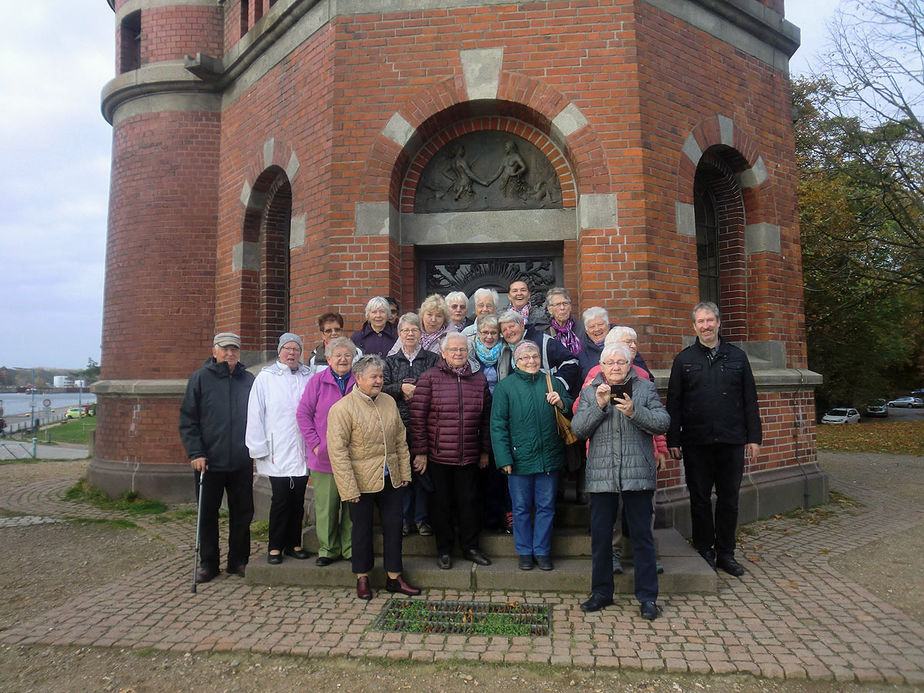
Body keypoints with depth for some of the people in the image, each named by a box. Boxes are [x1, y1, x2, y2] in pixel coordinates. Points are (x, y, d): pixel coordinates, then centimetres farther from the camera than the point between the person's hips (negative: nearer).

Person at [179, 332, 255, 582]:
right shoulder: (200, 378, -1)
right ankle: (208, 563, 24)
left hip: (242, 463, 2)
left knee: (242, 514, 9)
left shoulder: (249, 380, 6)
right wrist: (195, 453, -11)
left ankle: (238, 561, 23)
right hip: (209, 462, -2)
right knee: (207, 514, 10)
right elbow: (187, 420, -2)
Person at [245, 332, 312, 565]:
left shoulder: (309, 377, 8)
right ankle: (275, 547, 14)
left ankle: (294, 543, 23)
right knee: (281, 499, -1)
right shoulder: (265, 377, 2)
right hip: (277, 453, -3)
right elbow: (255, 414, 1)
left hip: (302, 451, 3)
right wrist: (258, 449, -3)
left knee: (298, 499, 9)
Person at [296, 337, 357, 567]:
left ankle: (351, 548, 20)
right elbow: (303, 414, 2)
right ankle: (327, 549, 20)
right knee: (325, 506, 5)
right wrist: (315, 443, -6)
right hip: (324, 458, -1)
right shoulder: (317, 382, 3)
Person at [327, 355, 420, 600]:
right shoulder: (342, 409, -13)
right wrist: (349, 489, -17)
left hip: (390, 479, 5)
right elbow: (338, 452, -15)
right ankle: (362, 578, 29)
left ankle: (394, 577, 27)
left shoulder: (389, 402, 6)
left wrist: (404, 471, 10)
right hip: (362, 481, -5)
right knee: (362, 529, 10)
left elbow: (400, 439, 13)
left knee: (394, 526, 11)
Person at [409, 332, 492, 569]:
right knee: (441, 503, 9)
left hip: (469, 456, 3)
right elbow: (417, 416, -6)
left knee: (469, 501, 11)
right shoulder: (430, 378, -4)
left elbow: (486, 417, 11)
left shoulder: (479, 379, 7)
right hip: (438, 455, -2)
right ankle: (444, 550, 25)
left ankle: (470, 547, 28)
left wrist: (485, 450, 10)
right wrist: (420, 451, -8)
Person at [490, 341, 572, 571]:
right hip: (520, 458, -2)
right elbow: (498, 425, -3)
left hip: (549, 457, 2)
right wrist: (504, 458, -9)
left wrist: (562, 403, -11)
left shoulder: (553, 383, 6)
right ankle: (524, 551, 25)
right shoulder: (505, 387, 0)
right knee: (521, 508, 10)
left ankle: (542, 551, 26)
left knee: (546, 507, 11)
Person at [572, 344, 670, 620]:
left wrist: (634, 412, -17)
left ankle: (647, 596, 17)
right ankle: (601, 592, 25)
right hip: (601, 476, 2)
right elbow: (578, 429, 0)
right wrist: (599, 405, -13)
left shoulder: (645, 388, 7)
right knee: (600, 535, 9)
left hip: (638, 474, -1)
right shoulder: (589, 392, 10)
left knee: (642, 535, 4)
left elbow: (663, 422, -3)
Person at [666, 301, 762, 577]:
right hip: (696, 443, -1)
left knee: (729, 499, 8)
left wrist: (754, 437, 3)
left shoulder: (737, 356, 9)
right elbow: (673, 403, 3)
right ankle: (704, 551, 20)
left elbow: (750, 400, 9)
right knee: (700, 499, 6)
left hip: (731, 441, 1)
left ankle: (725, 553, 21)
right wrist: (673, 440, -3)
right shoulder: (684, 360, 6)